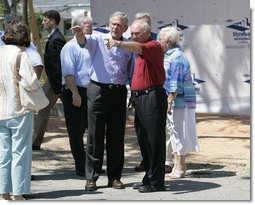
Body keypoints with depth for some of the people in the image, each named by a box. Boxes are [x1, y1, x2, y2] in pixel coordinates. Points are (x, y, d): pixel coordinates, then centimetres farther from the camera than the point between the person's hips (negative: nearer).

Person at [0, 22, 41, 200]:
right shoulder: (20, 55, -11)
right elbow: (31, 83, -19)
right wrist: (35, 83, 1)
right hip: (19, 111, -6)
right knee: (20, 153, 1)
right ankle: (18, 194, 2)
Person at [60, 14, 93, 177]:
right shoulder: (70, 47, -9)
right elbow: (68, 73, -16)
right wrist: (75, 94, -22)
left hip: (91, 92, 8)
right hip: (75, 93, -7)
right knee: (76, 132, 1)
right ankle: (81, 167, 7)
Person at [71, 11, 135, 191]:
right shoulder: (98, 40, 1)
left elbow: (132, 73, 16)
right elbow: (85, 42, -21)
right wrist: (80, 34, -43)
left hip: (119, 92, 3)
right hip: (98, 90, -3)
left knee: (117, 136, 6)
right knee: (95, 135, 0)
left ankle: (115, 176, 14)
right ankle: (91, 177, 5)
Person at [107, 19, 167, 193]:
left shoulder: (154, 46, -9)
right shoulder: (141, 51, 22)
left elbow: (138, 47, -30)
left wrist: (120, 44, -46)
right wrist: (134, 94, 18)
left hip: (153, 97, -10)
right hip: (140, 98, 10)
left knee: (154, 140, -7)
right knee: (143, 140, 13)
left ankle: (156, 182, -5)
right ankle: (149, 178, 21)